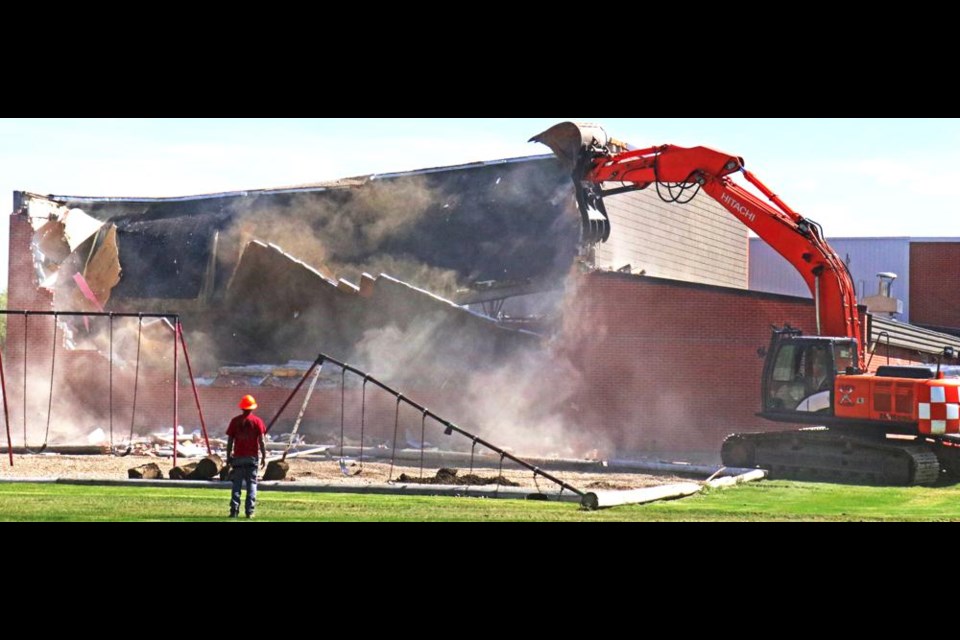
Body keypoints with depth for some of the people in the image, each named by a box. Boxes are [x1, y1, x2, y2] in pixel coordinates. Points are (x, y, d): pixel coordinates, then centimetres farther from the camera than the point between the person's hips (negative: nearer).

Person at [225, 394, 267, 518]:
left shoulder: (235, 421, 3)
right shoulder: (257, 421, -2)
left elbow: (230, 441, 3)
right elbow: (262, 441, -5)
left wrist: (228, 457, 10)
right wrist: (264, 457, 1)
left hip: (238, 457, 1)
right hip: (252, 457, -1)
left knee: (237, 485, 4)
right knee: (252, 484, 3)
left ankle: (234, 510, -1)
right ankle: (249, 511, -2)